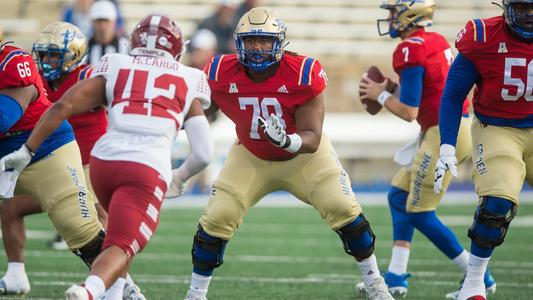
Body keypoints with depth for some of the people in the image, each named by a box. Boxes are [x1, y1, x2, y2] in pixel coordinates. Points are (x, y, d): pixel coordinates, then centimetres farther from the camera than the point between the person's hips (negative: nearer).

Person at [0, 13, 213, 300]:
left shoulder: (114, 67, 16)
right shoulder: (188, 84, 16)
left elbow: (62, 106, 5)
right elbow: (204, 153, 12)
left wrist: (27, 151, 10)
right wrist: (180, 177, 33)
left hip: (103, 160, 3)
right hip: (149, 169, -3)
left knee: (123, 225, 31)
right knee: (121, 247, -9)